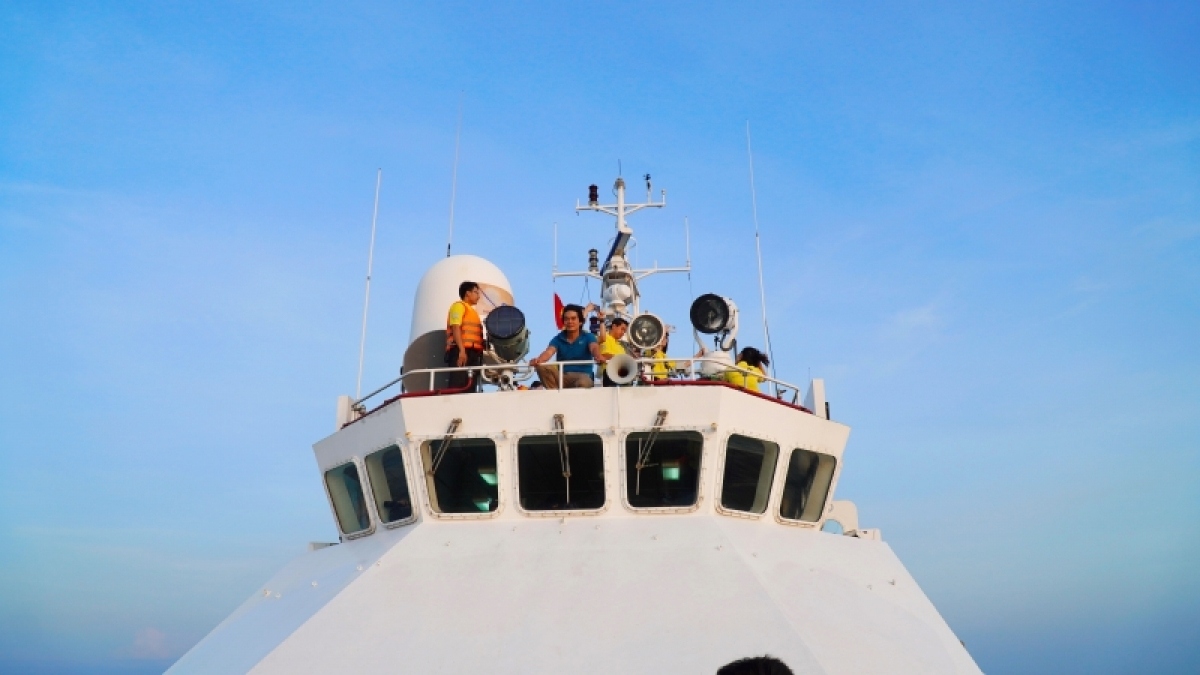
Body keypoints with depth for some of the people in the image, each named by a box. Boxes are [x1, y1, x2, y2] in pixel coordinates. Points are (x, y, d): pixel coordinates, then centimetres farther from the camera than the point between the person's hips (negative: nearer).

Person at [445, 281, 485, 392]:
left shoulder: (472, 311, 31)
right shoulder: (459, 305, 5)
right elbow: (455, 328, -9)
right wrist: (461, 350, -20)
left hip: (472, 352, 9)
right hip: (461, 351, -9)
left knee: (470, 388, 1)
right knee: (458, 386, -18)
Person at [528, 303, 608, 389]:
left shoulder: (588, 337, 5)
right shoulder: (558, 339, 8)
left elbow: (594, 348, -18)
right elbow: (549, 352, -12)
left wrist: (599, 357, -45)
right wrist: (538, 360, -37)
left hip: (583, 375, -3)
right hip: (562, 376, 3)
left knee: (583, 383, -40)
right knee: (542, 367, -25)